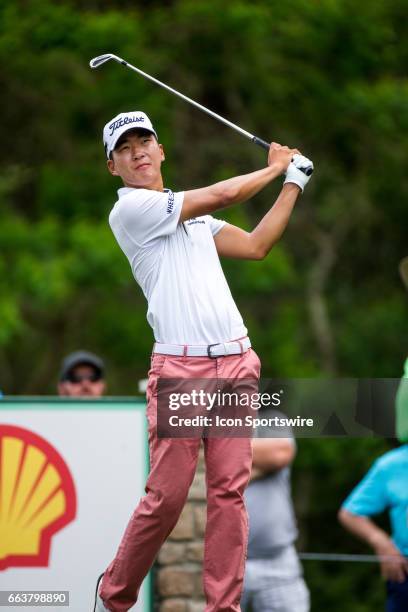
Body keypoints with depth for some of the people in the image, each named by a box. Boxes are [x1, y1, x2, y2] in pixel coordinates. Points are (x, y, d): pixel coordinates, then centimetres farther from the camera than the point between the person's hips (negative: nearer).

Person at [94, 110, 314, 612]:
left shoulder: (192, 215, 22)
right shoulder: (130, 208, -3)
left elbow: (255, 245, 21)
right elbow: (224, 195, -6)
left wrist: (295, 181, 20)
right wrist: (276, 168, 9)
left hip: (235, 363, 7)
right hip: (180, 368, -7)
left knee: (229, 492, 0)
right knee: (166, 498, -7)